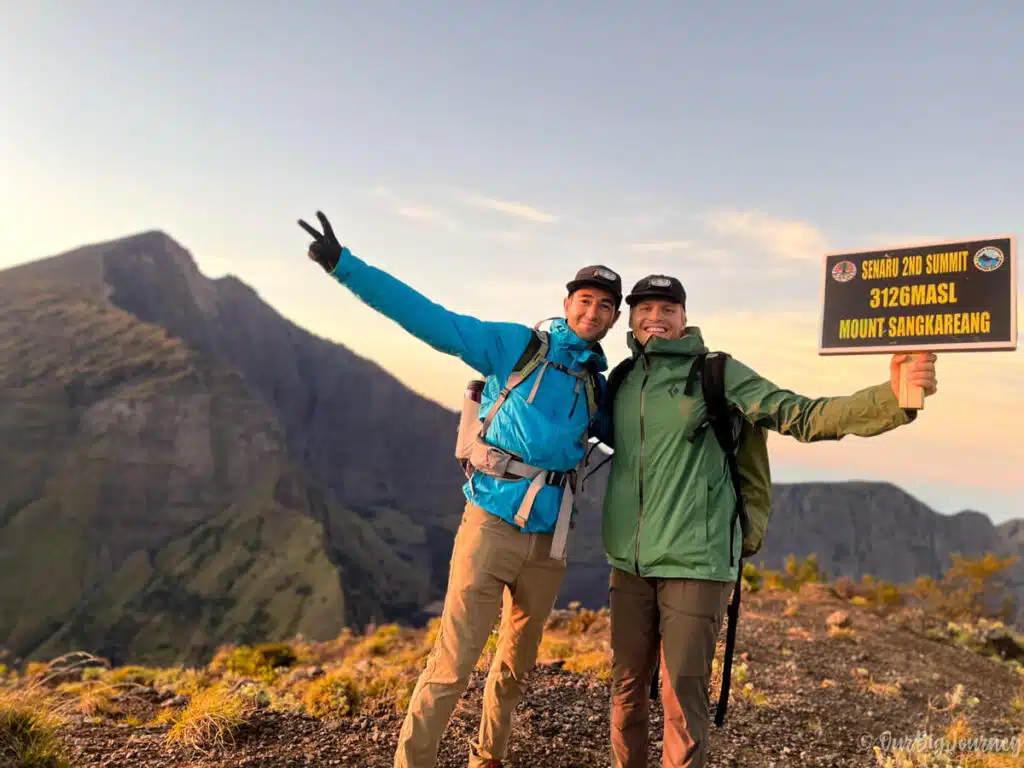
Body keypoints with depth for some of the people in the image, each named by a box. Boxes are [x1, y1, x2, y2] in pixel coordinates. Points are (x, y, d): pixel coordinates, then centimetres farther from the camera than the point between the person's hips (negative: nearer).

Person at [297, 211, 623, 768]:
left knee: (518, 665, 19)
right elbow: (430, 319, -10)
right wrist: (344, 265, -17)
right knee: (452, 666, -5)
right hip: (491, 528, -5)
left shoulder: (599, 385, 12)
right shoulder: (516, 345, -3)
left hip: (547, 540, 6)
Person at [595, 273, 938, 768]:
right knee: (627, 686, 15)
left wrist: (893, 397, -25)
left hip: (694, 561, -4)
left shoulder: (716, 373, -4)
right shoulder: (621, 379, 9)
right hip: (629, 562, 5)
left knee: (682, 696, -1)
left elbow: (804, 416, -11)